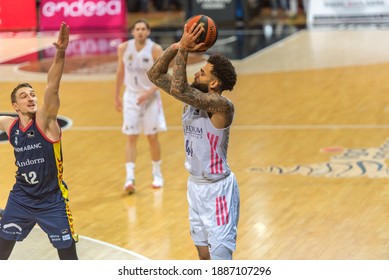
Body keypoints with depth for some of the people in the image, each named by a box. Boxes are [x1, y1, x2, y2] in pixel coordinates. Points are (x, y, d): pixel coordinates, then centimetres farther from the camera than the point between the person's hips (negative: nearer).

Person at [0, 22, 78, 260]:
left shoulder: (45, 120, -17)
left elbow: (53, 86, -33)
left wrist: (61, 54, -49)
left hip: (52, 200, -4)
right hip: (21, 197, 4)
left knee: (69, 255, 0)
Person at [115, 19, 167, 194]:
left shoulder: (155, 50, -13)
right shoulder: (124, 48, -4)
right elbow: (120, 73, 8)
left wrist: (149, 93, -25)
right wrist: (117, 97, 9)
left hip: (150, 97, -1)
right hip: (131, 96, 1)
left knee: (152, 137, 7)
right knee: (131, 137, -6)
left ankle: (157, 174, 24)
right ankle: (129, 177, -10)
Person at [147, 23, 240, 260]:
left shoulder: (222, 105, -23)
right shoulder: (193, 98, 1)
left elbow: (178, 89, -34)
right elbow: (155, 75, 3)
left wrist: (183, 51, -26)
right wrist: (175, 47, -10)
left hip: (217, 189, -8)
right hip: (196, 185, 9)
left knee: (221, 259, -7)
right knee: (204, 255, 17)